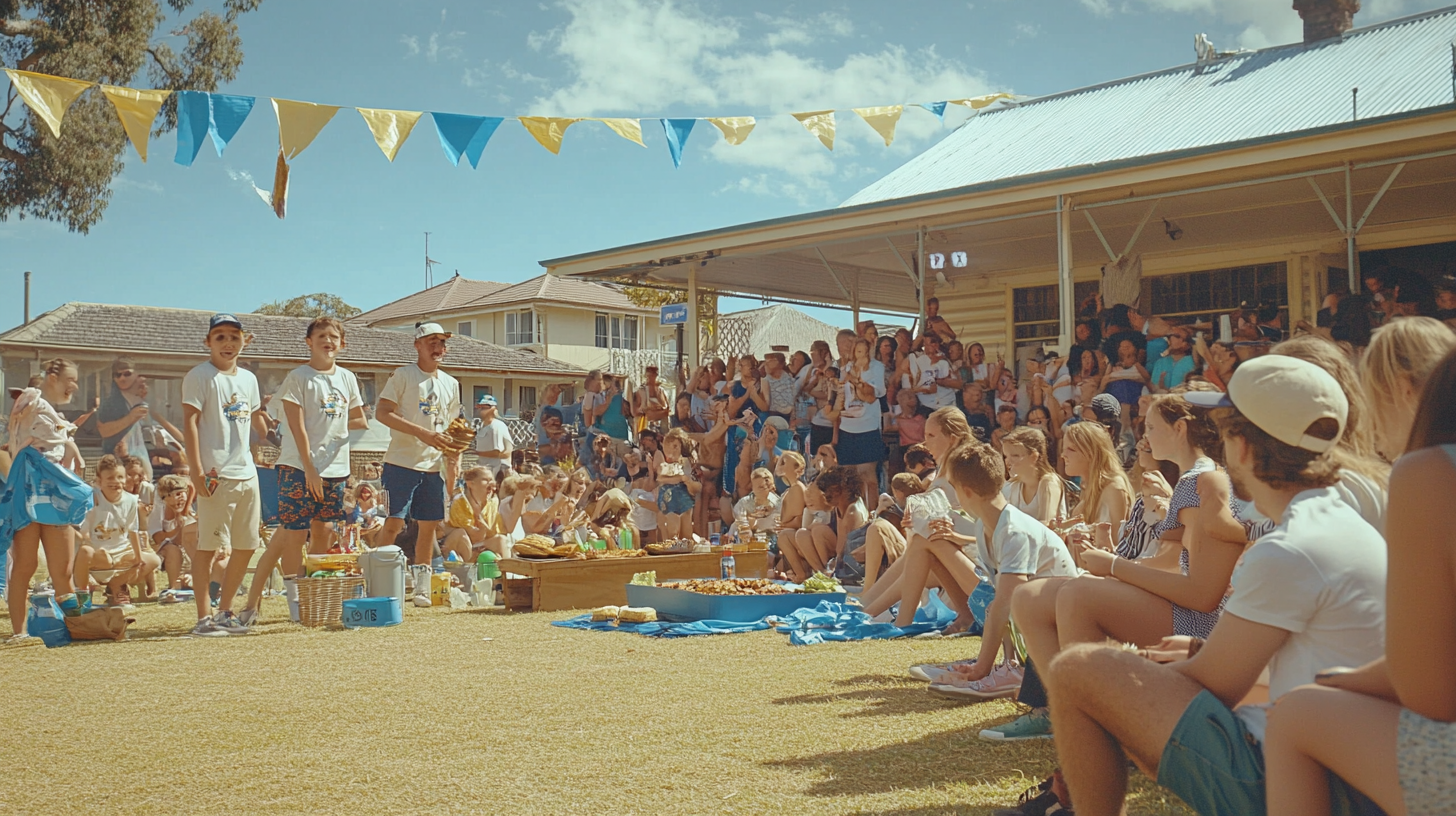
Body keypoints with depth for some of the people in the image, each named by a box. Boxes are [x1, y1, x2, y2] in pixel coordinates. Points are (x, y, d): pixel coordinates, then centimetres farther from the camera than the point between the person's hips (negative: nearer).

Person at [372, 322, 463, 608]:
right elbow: (382, 413, -12)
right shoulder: (403, 375, -4)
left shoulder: (451, 384, 14)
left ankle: (422, 588, 17)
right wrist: (421, 433, -21)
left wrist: (453, 460, 7)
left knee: (430, 525, 7)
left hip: (434, 466, 6)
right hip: (402, 462, -6)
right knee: (394, 522, -9)